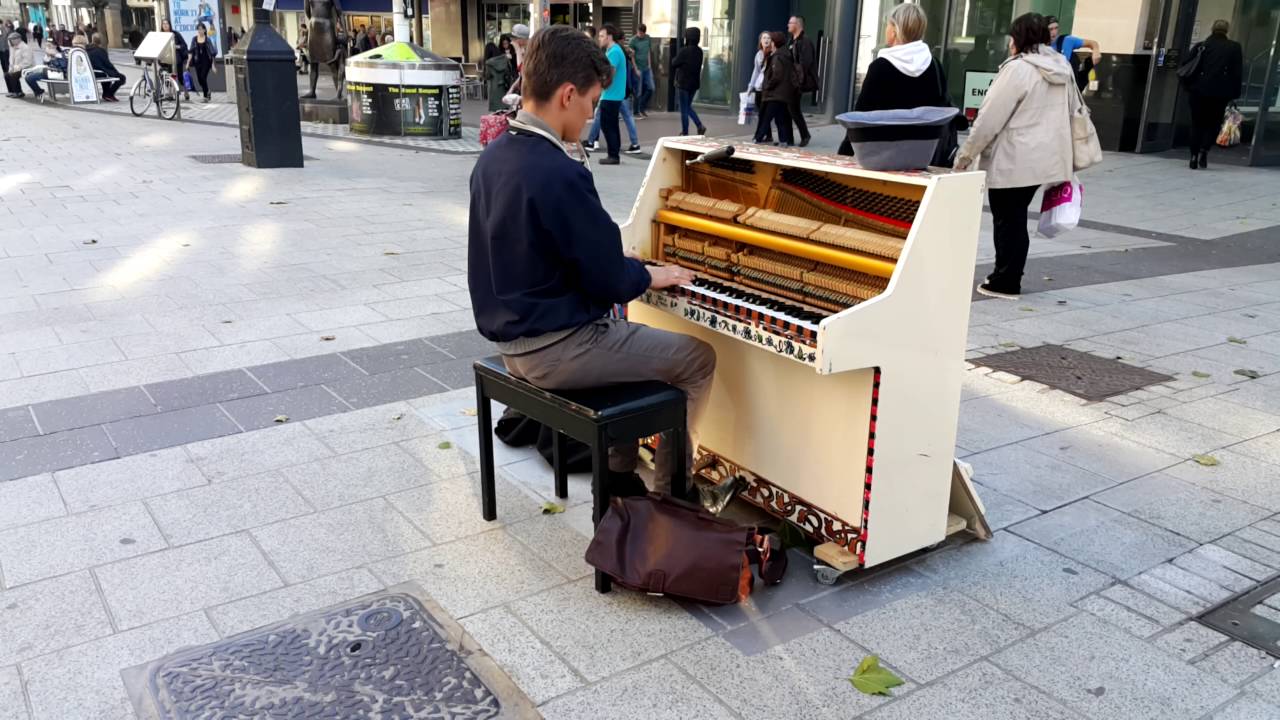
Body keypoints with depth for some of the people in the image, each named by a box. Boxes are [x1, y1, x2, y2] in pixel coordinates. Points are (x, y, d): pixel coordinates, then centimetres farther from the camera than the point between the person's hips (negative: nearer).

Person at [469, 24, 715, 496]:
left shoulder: (495, 155, 3)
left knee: (628, 335, 31)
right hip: (552, 349, -9)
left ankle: (619, 470, 34)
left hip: (513, 334, 9)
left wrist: (632, 269, 14)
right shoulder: (560, 174, -25)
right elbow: (610, 281, -19)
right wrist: (652, 276, 2)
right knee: (697, 359, 5)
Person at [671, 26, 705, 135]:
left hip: (684, 83, -7)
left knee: (684, 109, 4)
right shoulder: (699, 51, 3)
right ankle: (700, 126, 7)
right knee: (688, 107, 21)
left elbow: (674, 64, -10)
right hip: (695, 83, 7)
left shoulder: (684, 51, -19)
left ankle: (685, 133, 9)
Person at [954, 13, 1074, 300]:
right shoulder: (1062, 69, 10)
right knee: (1016, 219, 17)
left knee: (1008, 221, 1)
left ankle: (1005, 282, 7)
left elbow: (990, 118, -15)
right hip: (1044, 158, 8)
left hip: (1013, 161, -8)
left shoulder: (1018, 68, -14)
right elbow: (1070, 115, 16)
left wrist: (965, 155, -8)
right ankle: (1009, 277, 23)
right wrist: (1067, 159, 23)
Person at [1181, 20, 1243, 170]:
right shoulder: (1234, 48, 5)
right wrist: (1234, 94, 5)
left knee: (1197, 124, 9)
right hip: (1220, 94, -1)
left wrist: (1189, 86, 7)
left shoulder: (1201, 46, 6)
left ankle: (1194, 156, 2)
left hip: (1198, 91, 1)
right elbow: (1237, 72, 1)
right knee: (1214, 123, 10)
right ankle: (1204, 149, -12)